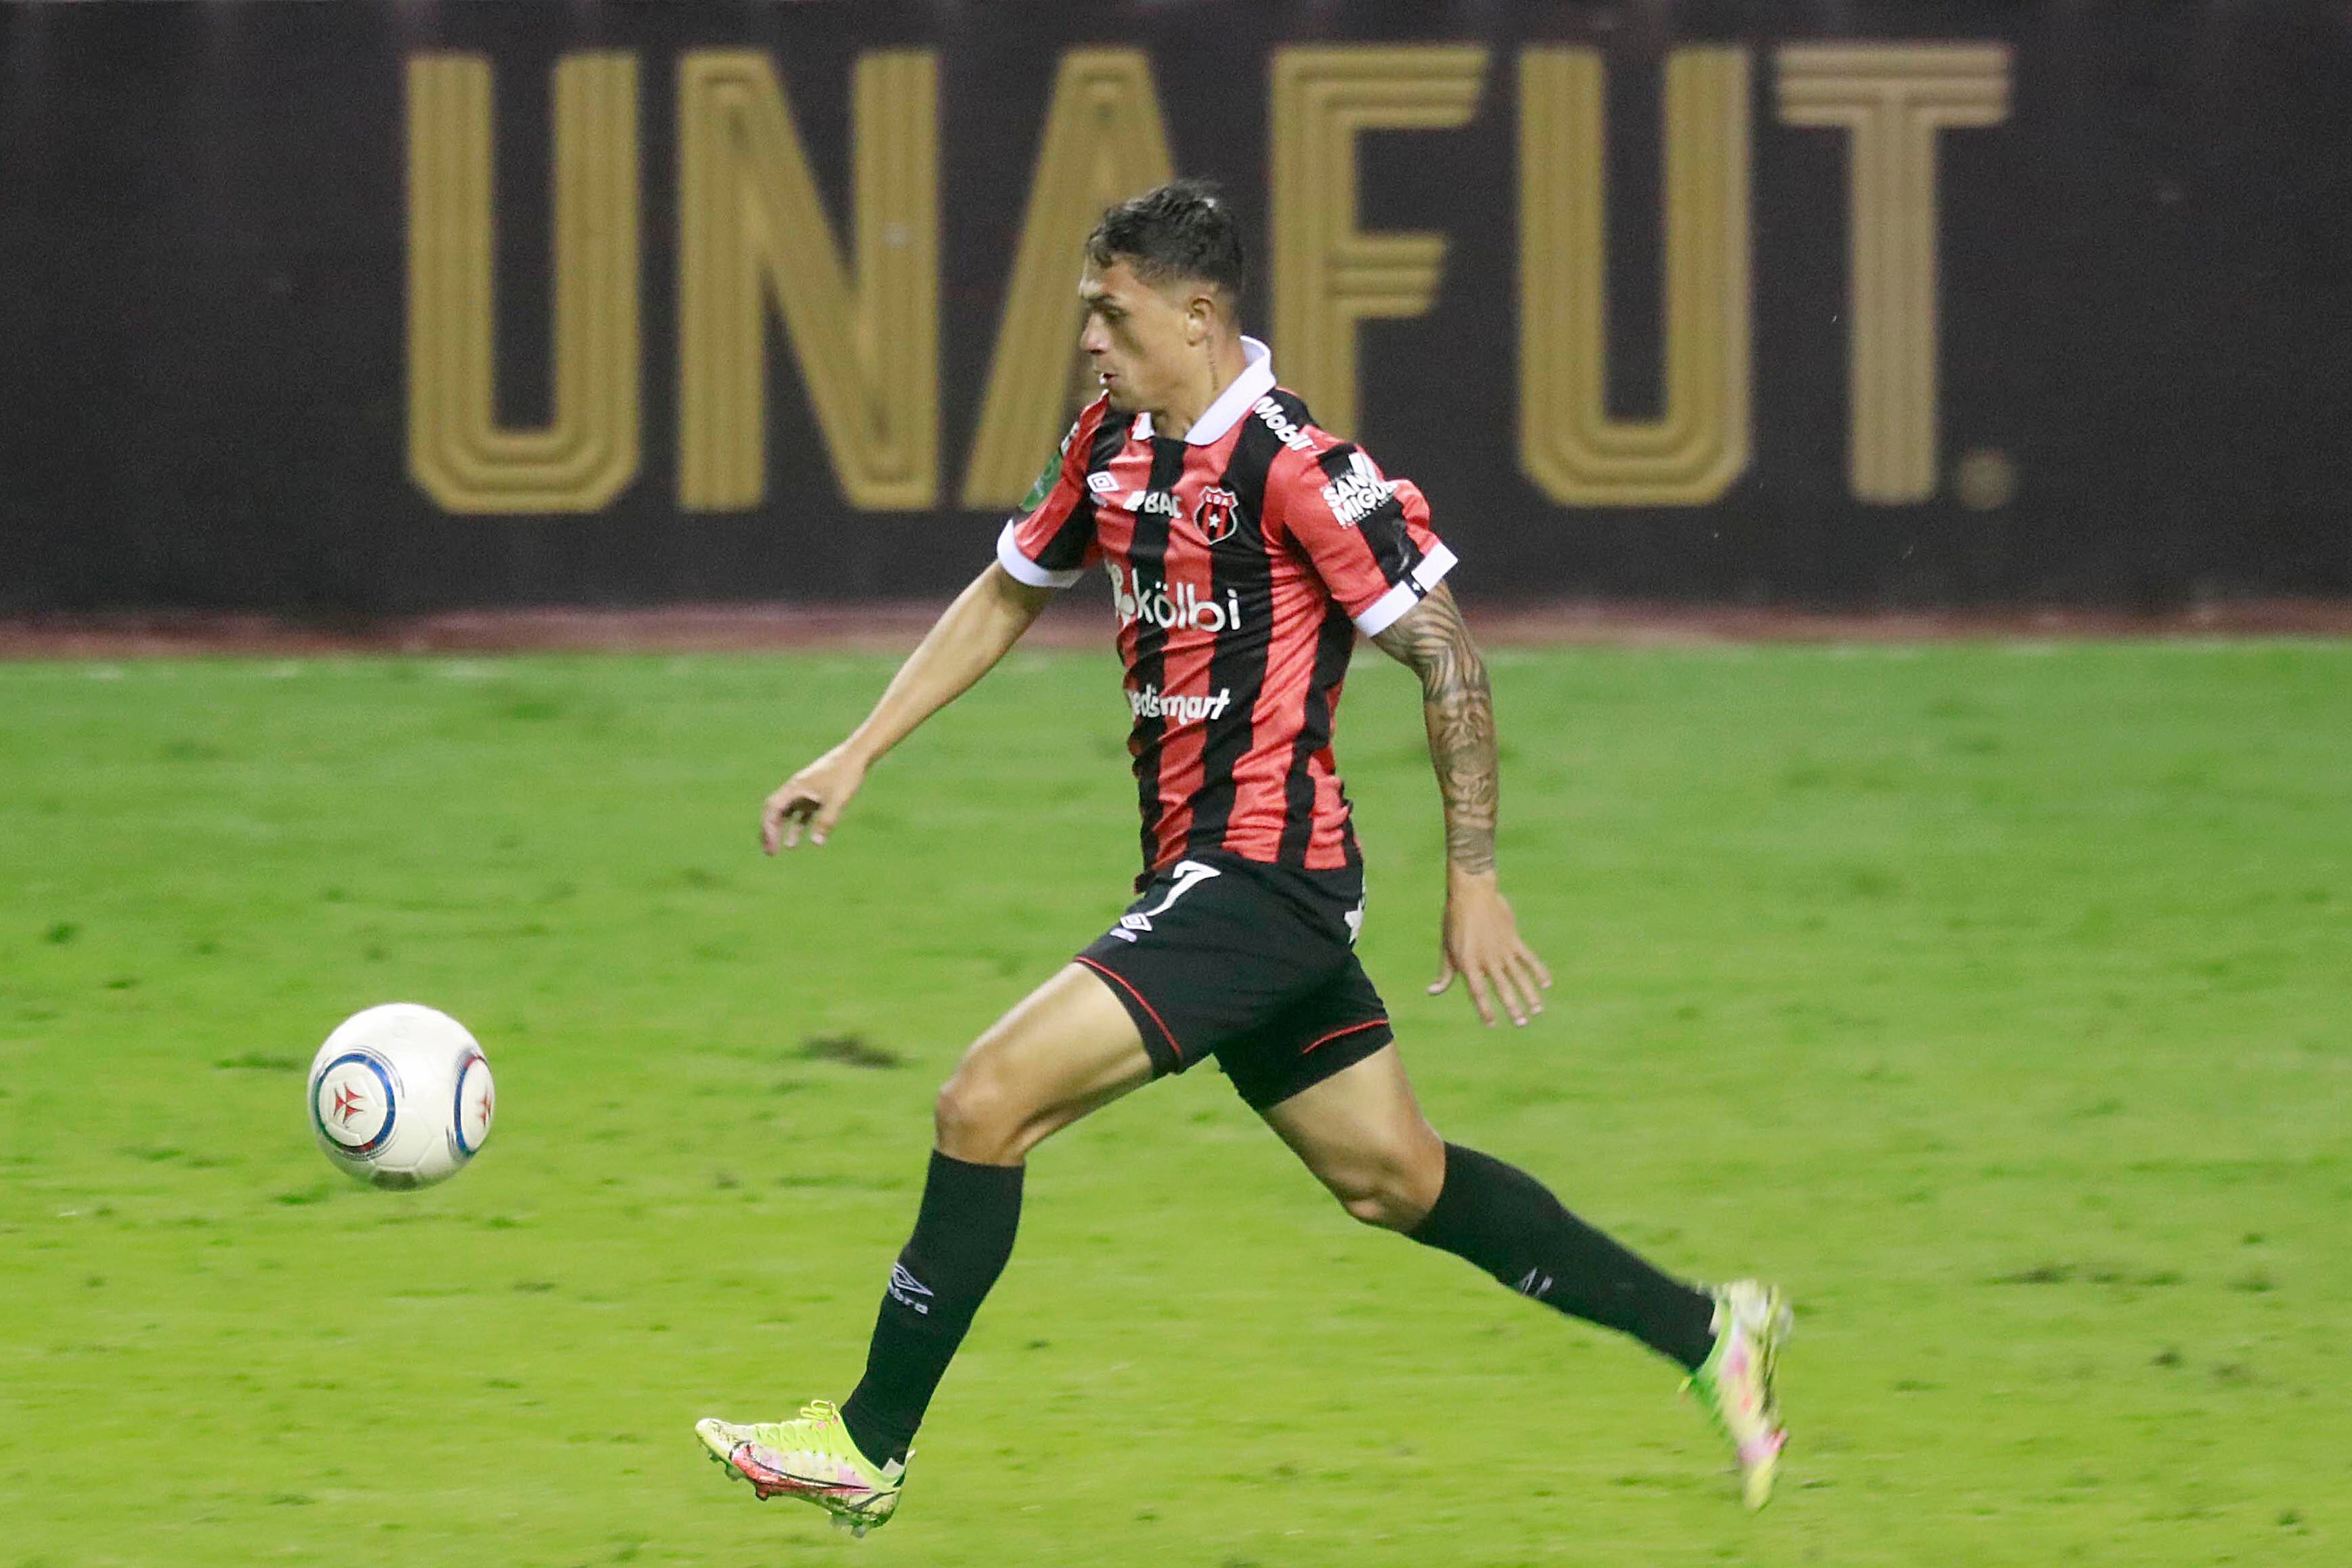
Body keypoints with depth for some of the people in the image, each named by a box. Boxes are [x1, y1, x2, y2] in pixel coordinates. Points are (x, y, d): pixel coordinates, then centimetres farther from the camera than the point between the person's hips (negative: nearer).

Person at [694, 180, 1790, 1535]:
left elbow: (1445, 652, -15)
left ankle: (870, 1444, -6)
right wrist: (857, 757, 18)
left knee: (988, 1104, -14)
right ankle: (1708, 1334, 26)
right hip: (1206, 875, 9)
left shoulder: (1295, 466, -18)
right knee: (1394, 1181, 16)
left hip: (1261, 876, -9)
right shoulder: (1111, 445, 7)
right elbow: (1010, 593, 23)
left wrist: (1475, 881, -14)